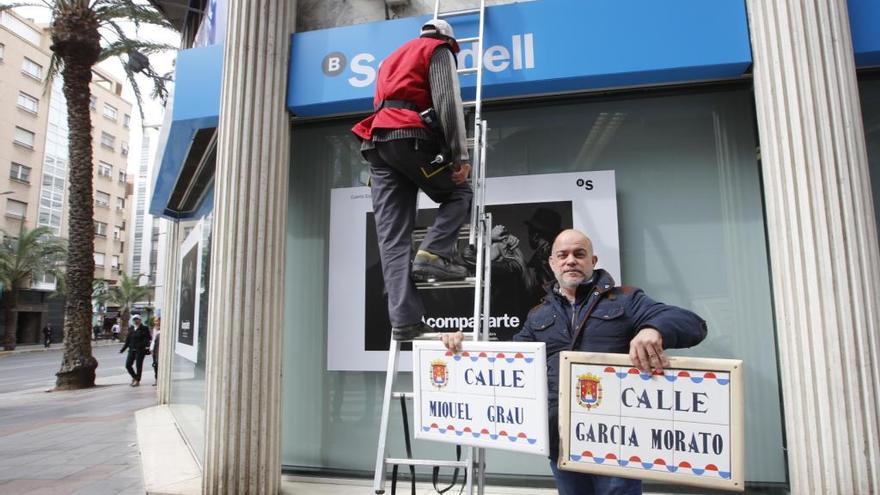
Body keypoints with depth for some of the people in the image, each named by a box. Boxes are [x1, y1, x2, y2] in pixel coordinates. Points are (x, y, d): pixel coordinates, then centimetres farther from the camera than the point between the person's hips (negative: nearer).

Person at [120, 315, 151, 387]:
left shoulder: (144, 328, -5)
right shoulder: (131, 329, 10)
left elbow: (147, 338, -8)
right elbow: (127, 340, 17)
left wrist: (147, 346, -24)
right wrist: (123, 349, 16)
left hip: (140, 350, -5)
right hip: (132, 350, 5)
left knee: (138, 366, 0)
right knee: (128, 365, 3)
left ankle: (137, 381, 14)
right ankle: (134, 377, 26)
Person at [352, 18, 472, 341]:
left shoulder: (392, 58, 37)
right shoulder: (439, 51, 14)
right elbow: (448, 102, -4)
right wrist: (460, 155, -10)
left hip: (376, 141, 6)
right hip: (411, 136, -6)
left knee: (392, 237, -4)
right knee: (459, 193, 14)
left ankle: (404, 320, -11)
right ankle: (434, 254, -10)